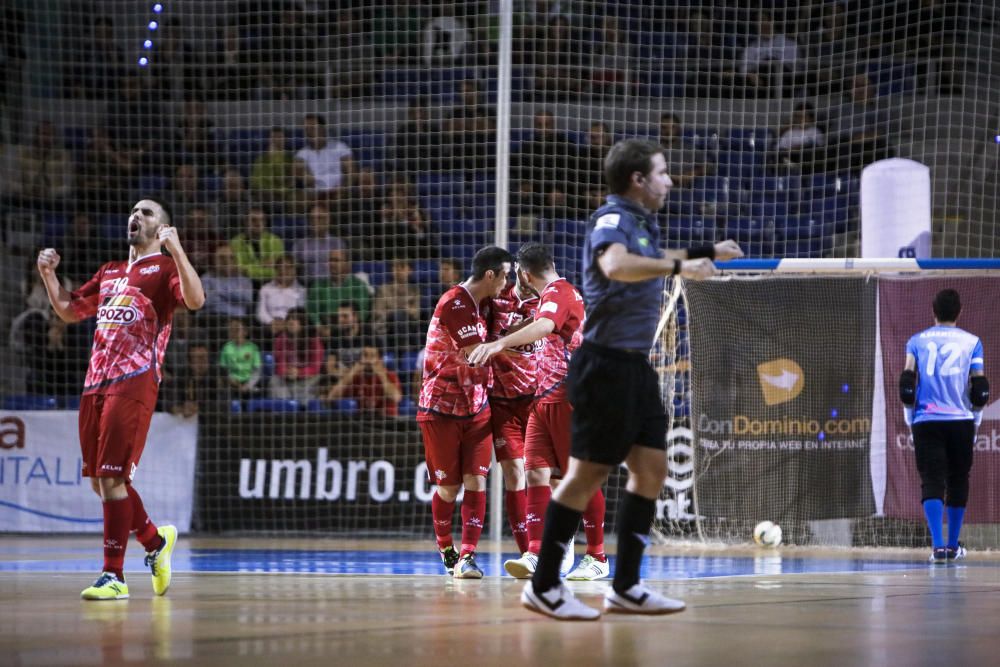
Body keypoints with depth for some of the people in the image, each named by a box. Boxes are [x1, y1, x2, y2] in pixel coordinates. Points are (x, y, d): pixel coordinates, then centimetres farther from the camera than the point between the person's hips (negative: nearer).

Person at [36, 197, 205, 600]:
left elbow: (195, 300, -17)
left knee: (112, 477, -13)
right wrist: (48, 275, 17)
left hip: (134, 382, -7)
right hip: (96, 382, 7)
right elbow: (68, 311, 32)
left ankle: (114, 576, -11)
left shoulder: (164, 268, 3)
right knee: (98, 480, 9)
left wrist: (176, 249, -24)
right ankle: (155, 540, 30)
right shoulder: (109, 273, 24)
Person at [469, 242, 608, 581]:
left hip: (567, 398, -9)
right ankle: (535, 553, -8)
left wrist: (501, 343, -47)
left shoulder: (557, 293, -12)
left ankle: (597, 558, 3)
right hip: (545, 399, 9)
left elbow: (544, 326, -34)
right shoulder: (559, 293, 19)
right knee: (537, 474, -2)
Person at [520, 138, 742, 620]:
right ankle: (543, 585, -1)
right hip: (606, 363, -10)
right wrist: (678, 266, -32)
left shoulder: (641, 223, 17)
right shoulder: (612, 219, -11)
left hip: (635, 365, 10)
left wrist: (707, 253, 42)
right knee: (587, 473, -7)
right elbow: (616, 265, -35)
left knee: (651, 469, 7)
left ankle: (626, 586, 11)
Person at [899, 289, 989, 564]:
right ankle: (953, 546, 23)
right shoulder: (971, 341, 6)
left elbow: (907, 383, 1)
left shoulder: (917, 341, 7)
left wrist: (910, 419, 10)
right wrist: (975, 422, 14)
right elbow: (980, 388, 4)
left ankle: (938, 545, -21)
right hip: (961, 421, 1)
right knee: (957, 482, 15)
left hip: (926, 422, -1)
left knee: (932, 482, -4)